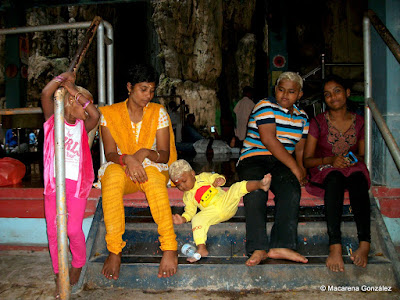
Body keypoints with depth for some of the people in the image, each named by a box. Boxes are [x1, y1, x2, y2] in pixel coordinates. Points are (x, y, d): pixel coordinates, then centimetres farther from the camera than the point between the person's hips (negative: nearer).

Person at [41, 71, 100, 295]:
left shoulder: (83, 127, 4)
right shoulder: (53, 120, 1)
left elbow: (96, 115, -18)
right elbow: (45, 95, -16)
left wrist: (74, 90, -17)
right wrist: (63, 77, -9)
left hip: (77, 183, 0)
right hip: (54, 182, 0)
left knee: (74, 230, -2)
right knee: (53, 230, 5)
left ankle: (78, 264, 25)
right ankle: (59, 272, 23)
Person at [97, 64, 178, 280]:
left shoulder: (158, 112, 3)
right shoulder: (110, 114, 2)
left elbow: (165, 155, -2)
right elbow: (110, 154, -6)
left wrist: (145, 153, -24)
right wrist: (127, 159, -29)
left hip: (153, 170, 0)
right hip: (120, 171, 0)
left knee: (152, 172, -37)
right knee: (113, 172, -36)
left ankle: (170, 248, -37)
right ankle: (114, 251, -34)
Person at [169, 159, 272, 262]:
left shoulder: (203, 177, 13)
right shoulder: (187, 196, 14)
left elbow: (217, 177, 10)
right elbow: (189, 211, 8)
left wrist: (219, 180, -14)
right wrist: (182, 219, -13)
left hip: (225, 202, 0)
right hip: (212, 212, 0)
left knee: (238, 187, -20)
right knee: (196, 219, -26)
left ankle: (261, 184, -40)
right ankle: (201, 249, -36)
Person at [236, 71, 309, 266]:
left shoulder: (302, 117, 20)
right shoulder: (265, 106, 1)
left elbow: (300, 149, 21)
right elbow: (268, 140, -11)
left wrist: (301, 169, -2)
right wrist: (294, 168, -12)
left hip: (282, 164, 4)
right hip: (253, 160, -4)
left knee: (291, 190, -30)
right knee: (255, 192, -35)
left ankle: (282, 246, -40)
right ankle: (258, 249, -42)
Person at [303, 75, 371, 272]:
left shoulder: (358, 122, 11)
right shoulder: (318, 122, 4)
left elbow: (362, 155, 18)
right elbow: (307, 160, 2)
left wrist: (356, 160, -7)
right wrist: (330, 160, -17)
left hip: (353, 170, 2)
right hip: (324, 172, -2)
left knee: (358, 177, -36)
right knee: (335, 177, -39)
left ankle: (364, 244, -46)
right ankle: (335, 246, -50)